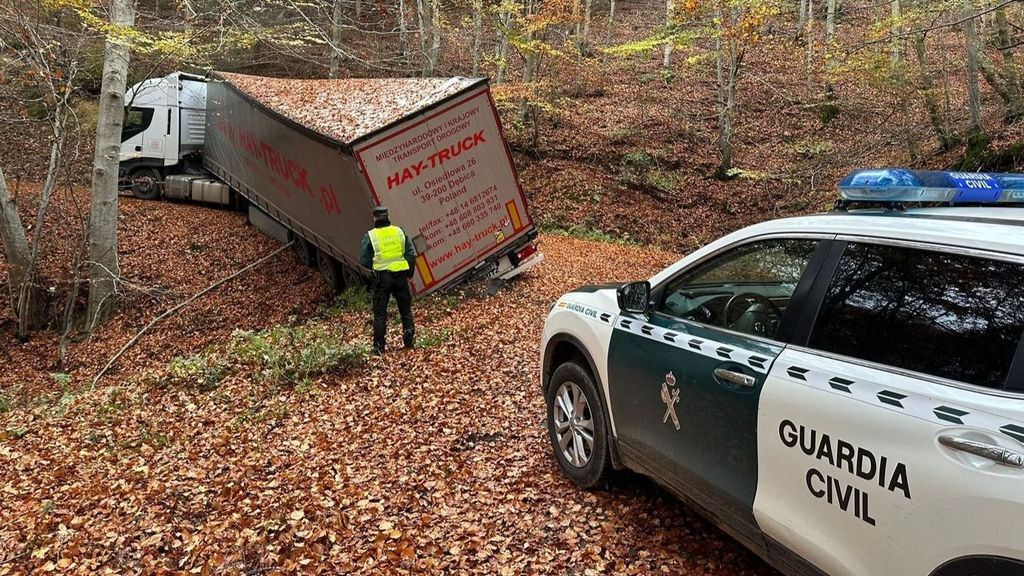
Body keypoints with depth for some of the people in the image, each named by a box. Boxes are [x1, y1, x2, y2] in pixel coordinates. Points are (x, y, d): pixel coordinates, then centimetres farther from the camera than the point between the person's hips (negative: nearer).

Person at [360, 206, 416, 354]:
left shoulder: (369, 236, -5)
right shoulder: (400, 231, 2)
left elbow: (364, 261, -6)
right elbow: (411, 254, 0)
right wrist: (409, 272, 12)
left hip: (382, 277, -2)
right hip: (400, 276, 2)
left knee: (380, 313, 6)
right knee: (406, 309, 17)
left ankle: (378, 346, 5)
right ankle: (409, 340, 19)